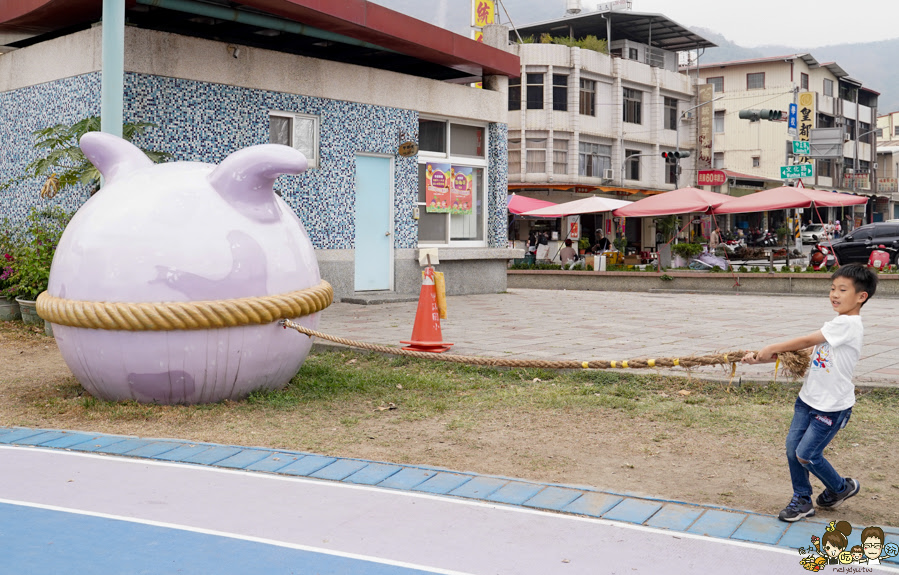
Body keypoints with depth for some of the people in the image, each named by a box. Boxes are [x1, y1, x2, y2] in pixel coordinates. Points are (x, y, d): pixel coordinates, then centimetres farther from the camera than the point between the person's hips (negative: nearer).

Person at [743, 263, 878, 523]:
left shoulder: (848, 323, -19)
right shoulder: (838, 324, 10)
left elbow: (806, 341, -17)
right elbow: (807, 354, 4)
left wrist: (772, 348, -8)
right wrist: (760, 358, -3)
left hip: (832, 406, -8)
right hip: (809, 398, 8)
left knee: (806, 455, -2)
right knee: (792, 448, 5)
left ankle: (841, 487, 25)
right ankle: (802, 500, 21)